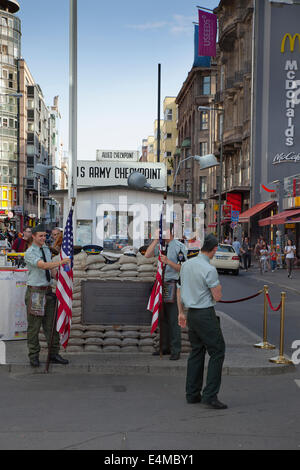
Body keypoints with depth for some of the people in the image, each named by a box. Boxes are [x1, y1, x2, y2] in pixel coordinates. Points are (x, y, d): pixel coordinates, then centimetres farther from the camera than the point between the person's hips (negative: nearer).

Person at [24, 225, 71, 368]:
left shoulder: (46, 249, 12)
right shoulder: (30, 253, -12)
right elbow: (43, 265, -28)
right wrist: (60, 262, -36)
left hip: (48, 291, 7)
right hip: (35, 292, -7)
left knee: (51, 324, 10)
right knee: (34, 326, 2)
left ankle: (54, 354, 17)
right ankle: (34, 356, 12)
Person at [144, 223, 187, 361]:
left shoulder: (179, 246, -7)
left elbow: (182, 268, -10)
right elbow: (147, 255, -2)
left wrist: (168, 261, -24)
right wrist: (156, 239, -5)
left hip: (173, 285, -6)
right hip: (161, 284, 7)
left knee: (173, 319, -6)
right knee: (163, 318, 11)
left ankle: (176, 350, 0)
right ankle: (165, 347, 21)